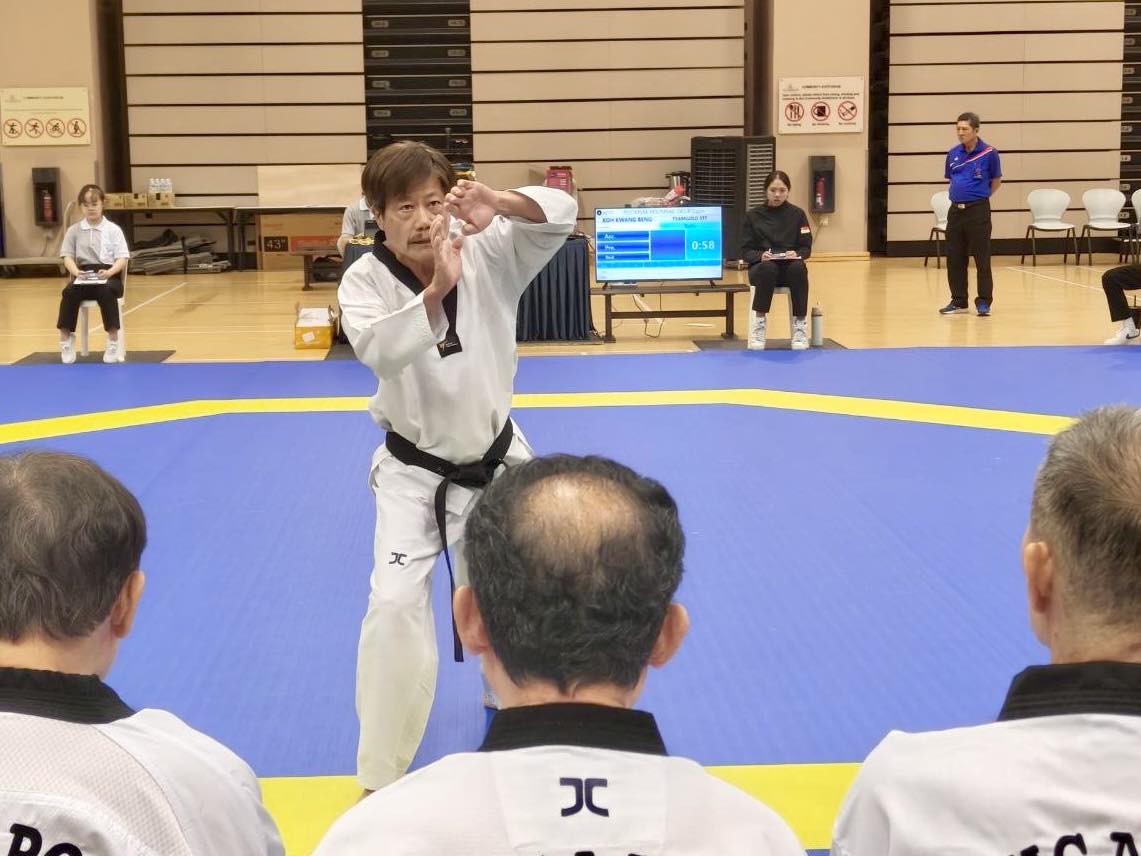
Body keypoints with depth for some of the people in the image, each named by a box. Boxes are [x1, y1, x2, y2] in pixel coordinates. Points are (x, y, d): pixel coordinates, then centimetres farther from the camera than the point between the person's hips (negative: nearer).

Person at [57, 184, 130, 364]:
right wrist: (76, 271, -17)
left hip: (108, 275, -2)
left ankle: (113, 342, -31)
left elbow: (122, 259, 0)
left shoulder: (113, 230, 7)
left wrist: (109, 272, -21)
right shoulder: (73, 230, 12)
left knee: (106, 292, -37)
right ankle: (65, 339, -24)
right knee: (69, 292, -32)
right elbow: (68, 256, 5)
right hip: (83, 275, 2)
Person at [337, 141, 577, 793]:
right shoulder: (365, 280, -17)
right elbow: (378, 349, -35)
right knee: (395, 606, -16)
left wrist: (500, 203, -39)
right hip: (413, 473, -2)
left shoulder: (487, 254, -14)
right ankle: (382, 776, 0)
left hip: (496, 463, 2)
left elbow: (562, 213, -22)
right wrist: (437, 289, -46)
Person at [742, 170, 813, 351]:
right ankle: (759, 322, -30)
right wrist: (761, 255, -21)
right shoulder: (753, 216, 4)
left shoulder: (797, 214, 7)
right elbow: (747, 251, 1)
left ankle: (799, 324, -25)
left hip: (790, 267, 1)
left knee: (799, 268, -36)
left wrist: (796, 254, -19)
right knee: (768, 268, -39)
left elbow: (806, 248, 5)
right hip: (762, 267, -1)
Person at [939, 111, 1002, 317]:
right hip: (955, 211, 5)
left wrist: (980, 196, 9)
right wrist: (957, 194, 13)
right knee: (954, 259, 7)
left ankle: (984, 302, 5)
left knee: (982, 259, -2)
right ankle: (958, 302, 16)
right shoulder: (953, 154, 8)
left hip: (978, 211, -5)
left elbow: (996, 181, 6)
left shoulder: (989, 153, -5)